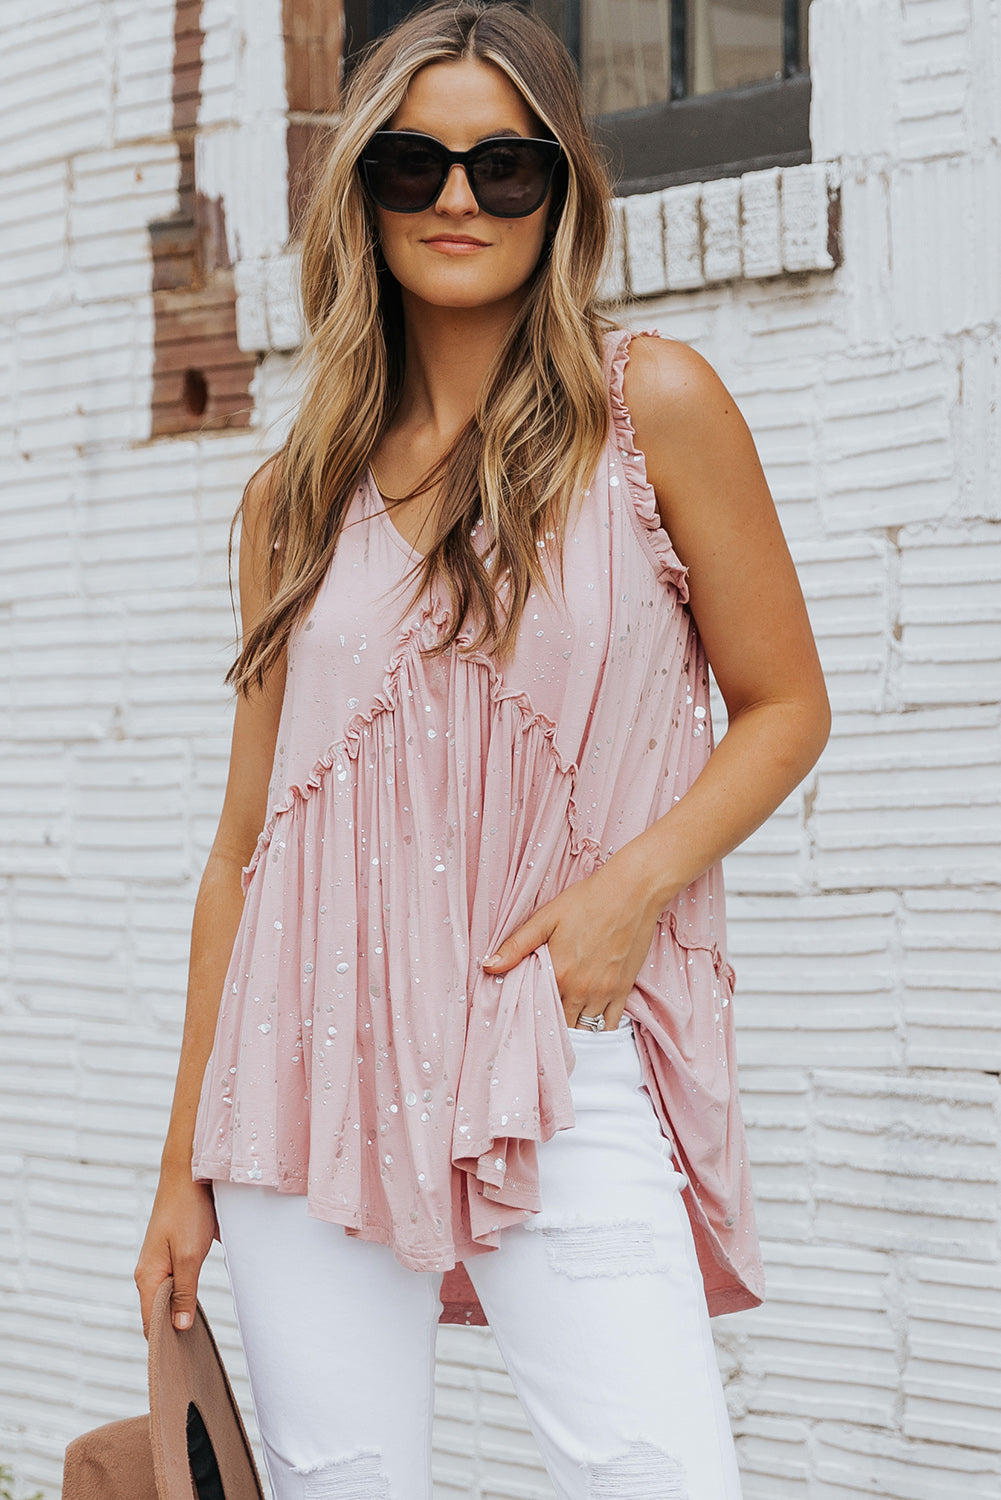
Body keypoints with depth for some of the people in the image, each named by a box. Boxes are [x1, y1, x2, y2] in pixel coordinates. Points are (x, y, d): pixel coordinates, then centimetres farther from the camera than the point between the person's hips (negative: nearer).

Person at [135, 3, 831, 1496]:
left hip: (561, 1062, -2)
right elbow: (247, 839, 14)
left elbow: (784, 704, 7)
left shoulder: (650, 406, 3)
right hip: (314, 1065, 3)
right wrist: (185, 1162, 15)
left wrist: (632, 883, -11)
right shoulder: (298, 491, 11)